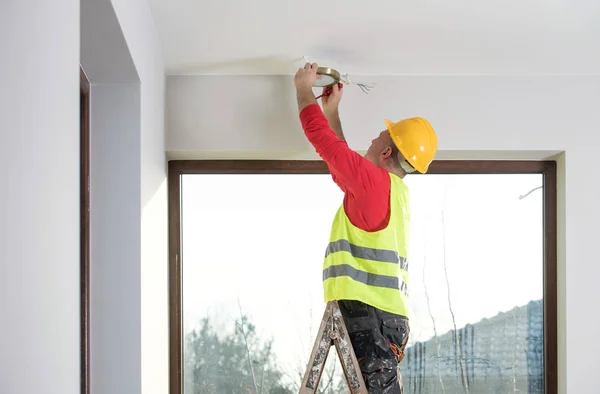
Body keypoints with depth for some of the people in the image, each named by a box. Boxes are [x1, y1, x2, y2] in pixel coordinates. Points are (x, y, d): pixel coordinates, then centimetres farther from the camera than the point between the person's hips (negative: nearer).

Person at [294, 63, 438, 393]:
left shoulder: (374, 181, -9)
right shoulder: (393, 190, 19)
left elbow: (319, 135, -4)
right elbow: (340, 167, 35)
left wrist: (304, 87, 12)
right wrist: (331, 109, 37)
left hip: (369, 314, -10)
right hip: (386, 313, 10)